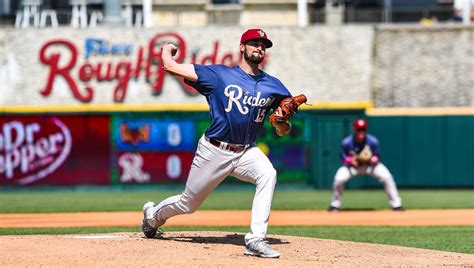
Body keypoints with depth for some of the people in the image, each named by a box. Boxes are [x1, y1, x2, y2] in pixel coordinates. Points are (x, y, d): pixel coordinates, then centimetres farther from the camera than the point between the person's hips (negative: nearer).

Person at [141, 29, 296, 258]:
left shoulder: (272, 86, 4)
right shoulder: (219, 74, -5)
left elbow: (283, 131, 6)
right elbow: (170, 66, -7)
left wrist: (283, 123, -17)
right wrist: (167, 49, 14)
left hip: (246, 152, 2)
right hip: (214, 151, -2)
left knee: (268, 174, -30)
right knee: (187, 204, 10)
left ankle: (255, 240, -31)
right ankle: (153, 215, 45)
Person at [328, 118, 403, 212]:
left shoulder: (373, 141, -21)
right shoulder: (346, 143, -21)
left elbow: (377, 156, -10)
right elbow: (343, 158, -10)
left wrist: (373, 159, -34)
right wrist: (350, 160, -32)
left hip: (370, 165, 0)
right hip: (352, 166, 0)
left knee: (387, 177, -23)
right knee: (339, 179, -26)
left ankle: (396, 204, -8)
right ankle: (335, 205, -2)